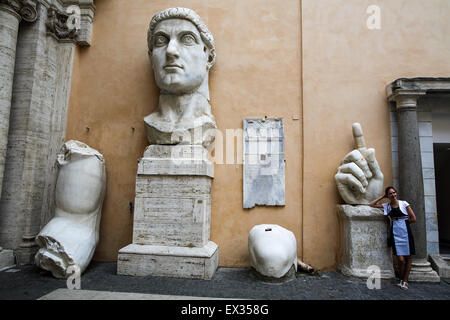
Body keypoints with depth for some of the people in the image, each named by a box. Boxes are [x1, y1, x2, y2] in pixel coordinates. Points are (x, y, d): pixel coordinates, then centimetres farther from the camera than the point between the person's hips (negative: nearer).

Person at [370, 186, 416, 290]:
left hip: (405, 232, 0)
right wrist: (382, 197, 7)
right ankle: (401, 280, 13)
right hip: (395, 233, 1)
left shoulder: (403, 203, 1)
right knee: (401, 259, -6)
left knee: (408, 258, 4)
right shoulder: (386, 205, 7)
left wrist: (402, 222, 4)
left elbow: (413, 218, 1)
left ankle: (405, 281, 17)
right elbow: (371, 205, 8)